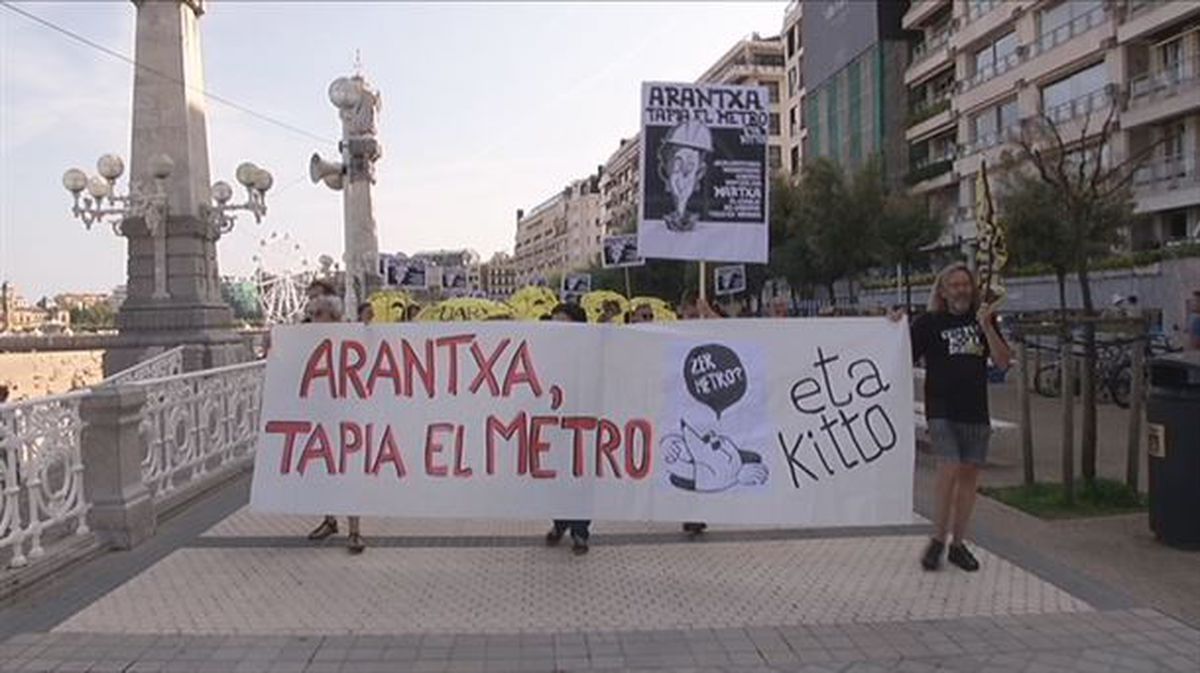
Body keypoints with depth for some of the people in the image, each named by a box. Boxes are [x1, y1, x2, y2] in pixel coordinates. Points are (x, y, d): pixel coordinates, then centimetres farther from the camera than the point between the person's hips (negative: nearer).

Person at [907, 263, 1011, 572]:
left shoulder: (983, 320, 10)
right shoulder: (929, 323, 1)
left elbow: (1003, 361, 1)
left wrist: (986, 327, -10)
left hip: (975, 412, 4)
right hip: (942, 410, -4)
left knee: (969, 475, 7)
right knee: (949, 470, -15)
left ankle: (958, 543, 19)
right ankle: (938, 540, -1)